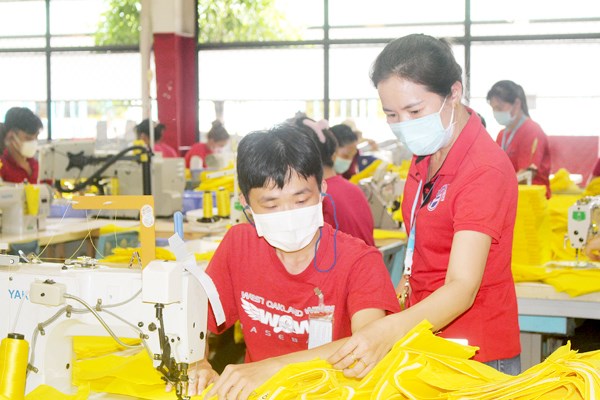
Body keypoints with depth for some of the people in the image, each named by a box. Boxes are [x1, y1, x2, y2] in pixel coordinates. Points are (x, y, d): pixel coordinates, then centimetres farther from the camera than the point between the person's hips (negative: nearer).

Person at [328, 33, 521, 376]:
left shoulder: (485, 171, -22)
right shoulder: (426, 155, 4)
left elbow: (462, 288, -31)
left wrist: (389, 331, -46)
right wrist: (407, 283, -3)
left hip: (475, 356, -7)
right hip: (424, 342, 7)